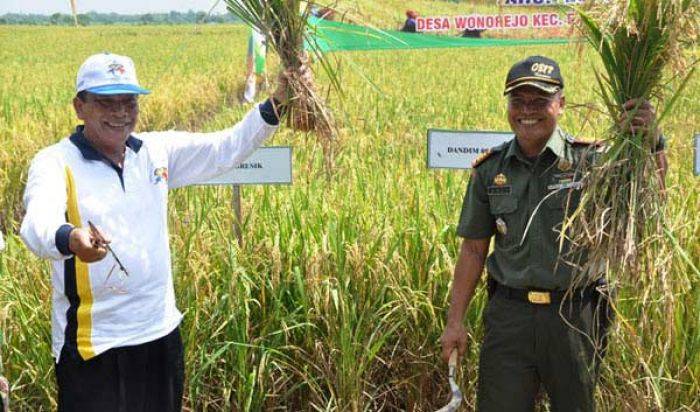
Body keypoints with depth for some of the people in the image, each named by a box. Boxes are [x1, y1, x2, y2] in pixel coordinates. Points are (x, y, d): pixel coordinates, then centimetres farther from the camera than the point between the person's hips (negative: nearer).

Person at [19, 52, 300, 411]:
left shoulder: (156, 151, 4)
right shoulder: (55, 162, -12)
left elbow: (227, 148, 2)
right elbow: (38, 223, -30)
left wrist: (277, 103, -11)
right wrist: (70, 238, -53)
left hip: (161, 333, 5)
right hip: (92, 346, -5)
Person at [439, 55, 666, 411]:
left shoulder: (589, 160, -4)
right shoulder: (489, 170, 4)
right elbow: (473, 249, 7)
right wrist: (455, 321, 5)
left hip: (576, 315, -1)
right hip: (508, 314, 1)